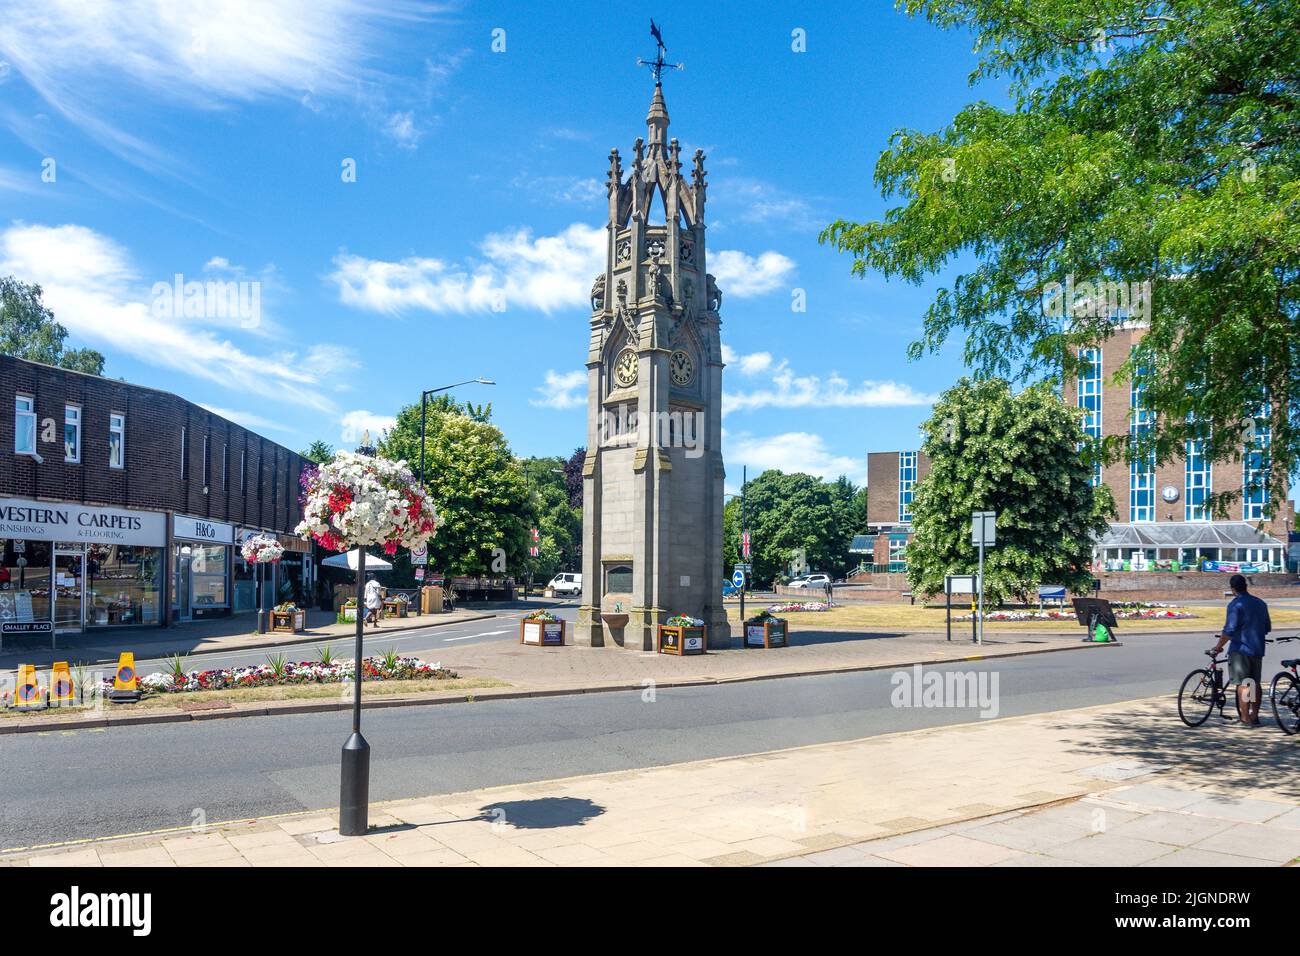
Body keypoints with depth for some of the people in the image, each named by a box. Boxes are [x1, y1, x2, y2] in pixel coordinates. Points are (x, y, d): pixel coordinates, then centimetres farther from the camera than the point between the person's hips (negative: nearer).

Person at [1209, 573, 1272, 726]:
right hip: (1258, 649, 7)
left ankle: (1246, 718, -2)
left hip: (1240, 649, -7)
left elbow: (1229, 630, -18)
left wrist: (1218, 646, -9)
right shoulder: (1261, 603, 10)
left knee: (1243, 685, -3)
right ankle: (1255, 716, 20)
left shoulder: (1235, 604, -12)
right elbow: (1267, 628, 17)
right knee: (1255, 684, 14)